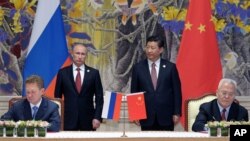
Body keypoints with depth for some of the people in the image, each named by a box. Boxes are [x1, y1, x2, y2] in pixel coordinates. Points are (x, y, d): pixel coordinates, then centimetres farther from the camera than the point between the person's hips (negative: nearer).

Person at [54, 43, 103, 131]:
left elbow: (99, 97, 5)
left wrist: (97, 117, -4)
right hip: (69, 119, 0)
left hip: (88, 120, 0)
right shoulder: (63, 72, 5)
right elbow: (57, 97, 8)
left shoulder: (93, 73, 4)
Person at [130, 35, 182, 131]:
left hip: (166, 116, 0)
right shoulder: (138, 68, 5)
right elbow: (134, 92, 7)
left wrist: (177, 113, -1)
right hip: (146, 117, 0)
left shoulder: (170, 67, 4)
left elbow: (177, 91, 4)